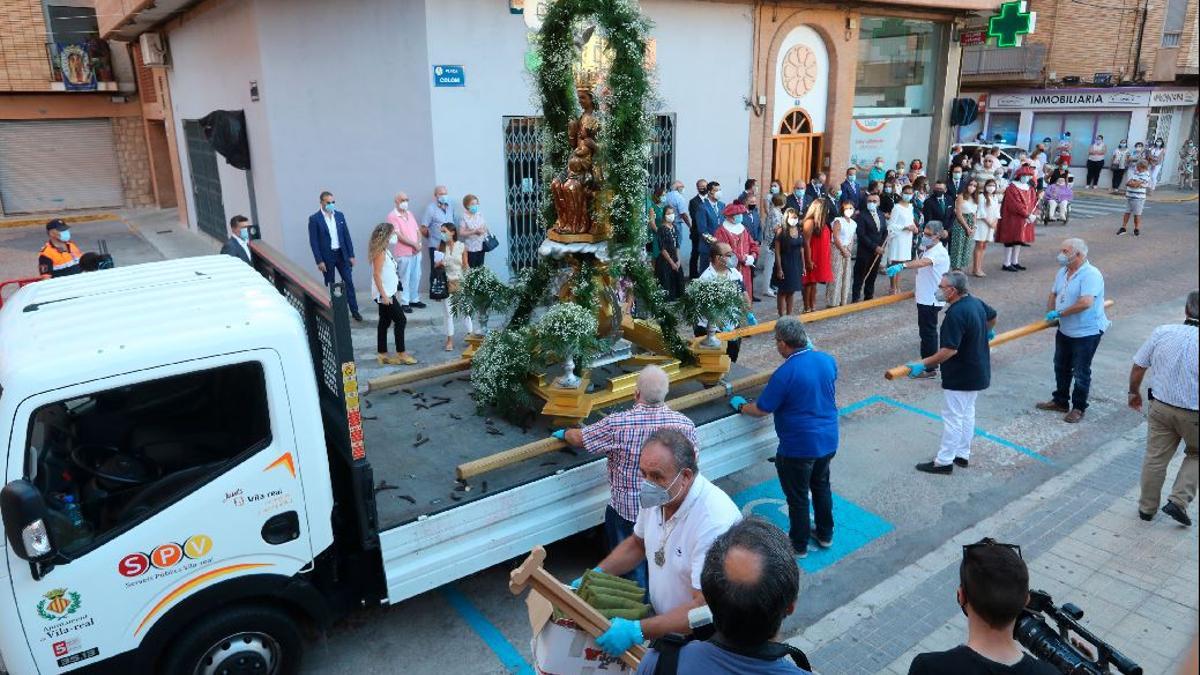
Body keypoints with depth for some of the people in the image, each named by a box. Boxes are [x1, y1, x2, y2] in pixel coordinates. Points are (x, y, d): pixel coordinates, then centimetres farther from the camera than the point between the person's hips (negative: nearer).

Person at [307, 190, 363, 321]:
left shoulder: (340, 215, 4)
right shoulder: (314, 219, -7)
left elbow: (346, 236, 7)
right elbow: (313, 241, -8)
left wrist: (351, 255, 3)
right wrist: (319, 261, -13)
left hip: (342, 254, 3)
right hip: (327, 256, -3)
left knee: (349, 282, 2)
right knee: (330, 285, 8)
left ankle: (354, 310, 10)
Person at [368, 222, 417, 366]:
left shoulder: (385, 250, 10)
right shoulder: (379, 252, -17)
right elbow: (376, 274, -21)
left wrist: (394, 293, 17)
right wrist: (384, 295, -23)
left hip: (388, 293, 9)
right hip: (384, 295, -9)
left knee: (385, 323, 11)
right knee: (401, 320, -5)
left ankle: (382, 354, 17)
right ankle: (401, 354, 2)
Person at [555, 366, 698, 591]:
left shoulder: (617, 424, -26)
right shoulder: (685, 424, -16)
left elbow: (579, 438, -10)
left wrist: (563, 433, 12)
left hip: (628, 511, -3)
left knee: (632, 566, 19)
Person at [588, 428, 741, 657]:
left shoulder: (715, 522, -31)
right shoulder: (657, 497, -8)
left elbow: (705, 608, -30)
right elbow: (637, 544, 11)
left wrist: (637, 631, -33)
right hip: (664, 623, 6)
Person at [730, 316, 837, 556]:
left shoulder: (785, 374, -26)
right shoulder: (827, 360, -6)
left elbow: (760, 410, -16)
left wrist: (740, 406, 3)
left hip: (798, 448, -7)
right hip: (828, 440, 7)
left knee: (798, 496, 11)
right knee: (821, 486, 25)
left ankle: (799, 545, 28)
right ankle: (825, 534, 41)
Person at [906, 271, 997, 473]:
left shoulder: (956, 314, -28)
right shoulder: (976, 302, 2)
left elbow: (949, 350, -31)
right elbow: (992, 315, 24)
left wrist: (923, 364, -28)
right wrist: (988, 332, 44)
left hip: (960, 377, -10)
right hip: (978, 372, 10)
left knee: (952, 418, 0)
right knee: (967, 414, 19)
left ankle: (944, 461, 9)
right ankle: (962, 454, 31)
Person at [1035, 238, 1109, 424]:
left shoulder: (1091, 275, -23)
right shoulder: (1063, 272, 3)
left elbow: (1086, 303, -34)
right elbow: (1053, 294, 17)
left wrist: (1059, 313, -25)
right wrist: (1050, 313, 0)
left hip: (1086, 332, -8)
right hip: (1065, 330, 8)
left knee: (1081, 372, 6)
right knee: (1061, 367, 20)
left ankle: (1079, 408, 21)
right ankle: (1060, 401, 36)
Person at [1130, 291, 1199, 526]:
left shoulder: (1162, 333, -9)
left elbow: (1137, 368, -1)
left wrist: (1134, 392, 15)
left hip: (1161, 407, 2)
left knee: (1155, 459, 14)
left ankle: (1147, 507, 26)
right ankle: (1178, 501, 14)